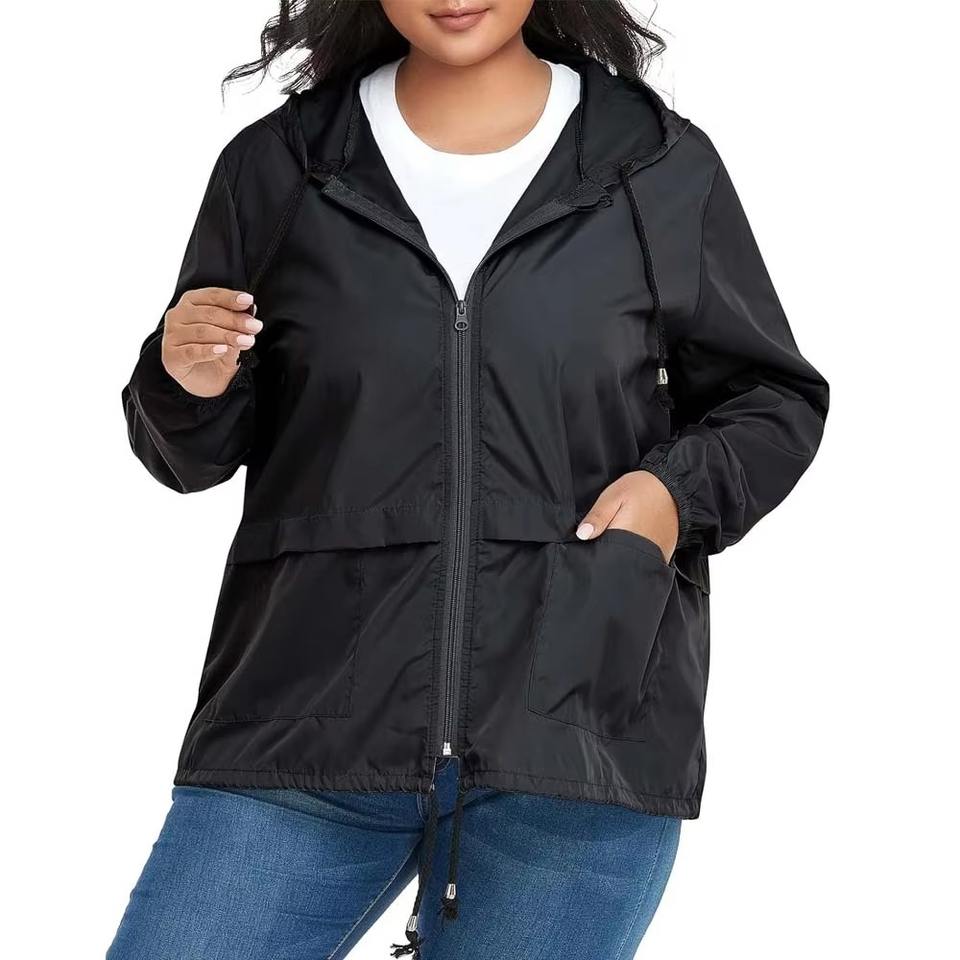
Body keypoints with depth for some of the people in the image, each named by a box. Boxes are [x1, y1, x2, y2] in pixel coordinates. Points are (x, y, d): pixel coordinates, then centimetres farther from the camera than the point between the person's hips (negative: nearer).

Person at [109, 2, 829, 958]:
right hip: (308, 719, 1)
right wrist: (190, 388, -7)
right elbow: (195, 456, 16)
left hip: (580, 726, -1)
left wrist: (681, 490, -4)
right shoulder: (276, 168, 8)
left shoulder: (664, 170, 6)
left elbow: (776, 400, 16)